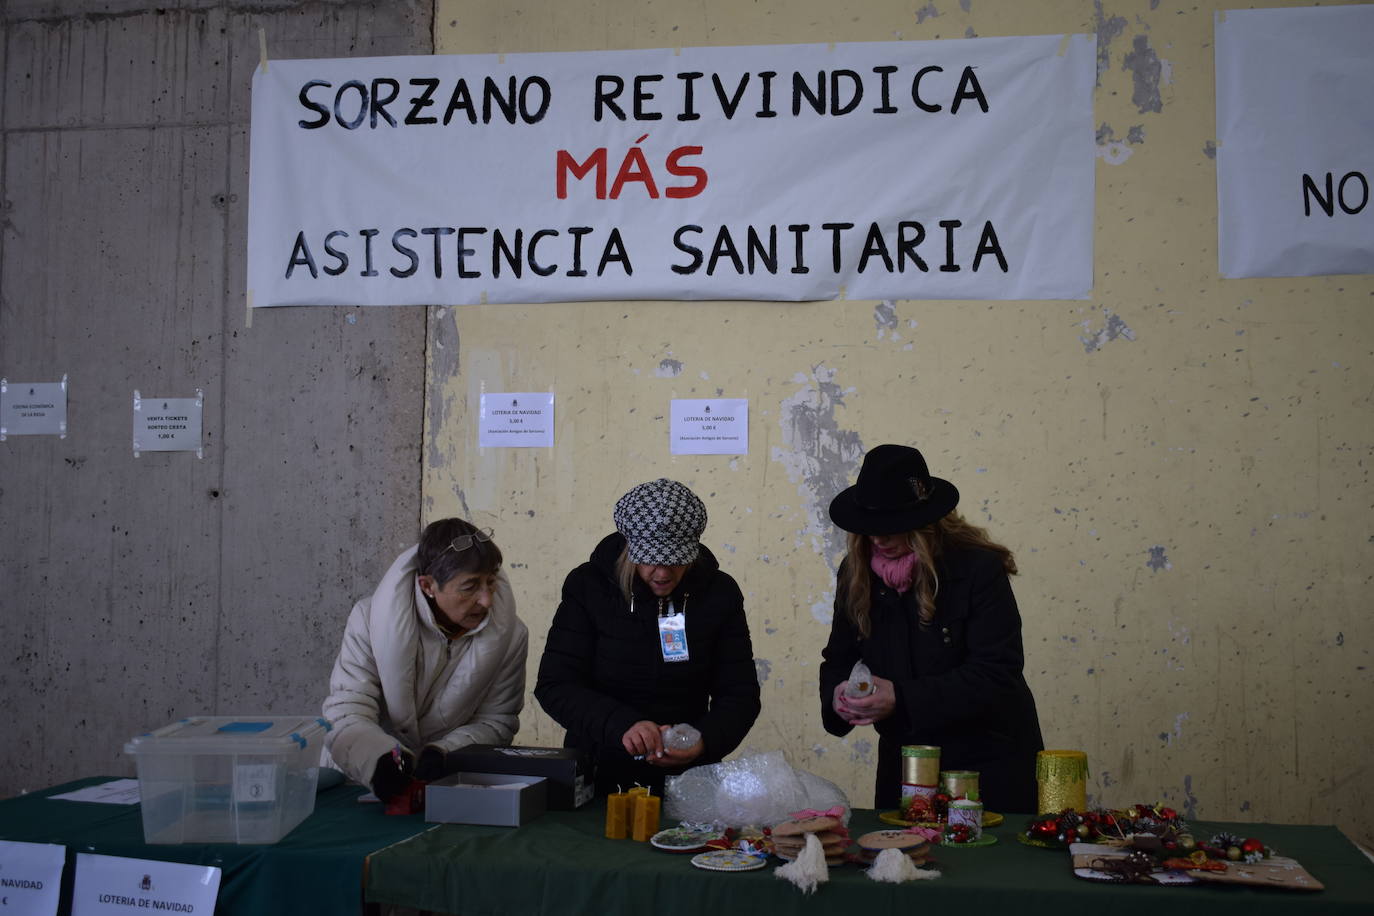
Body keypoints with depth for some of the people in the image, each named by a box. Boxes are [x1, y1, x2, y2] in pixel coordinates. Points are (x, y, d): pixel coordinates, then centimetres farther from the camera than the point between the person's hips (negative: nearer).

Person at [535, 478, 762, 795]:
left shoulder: (719, 592, 3)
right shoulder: (588, 586, -1)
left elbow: (740, 694, 4)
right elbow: (554, 685, -6)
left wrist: (706, 742, -17)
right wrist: (622, 725, -22)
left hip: (686, 778, 1)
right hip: (597, 776, -1)